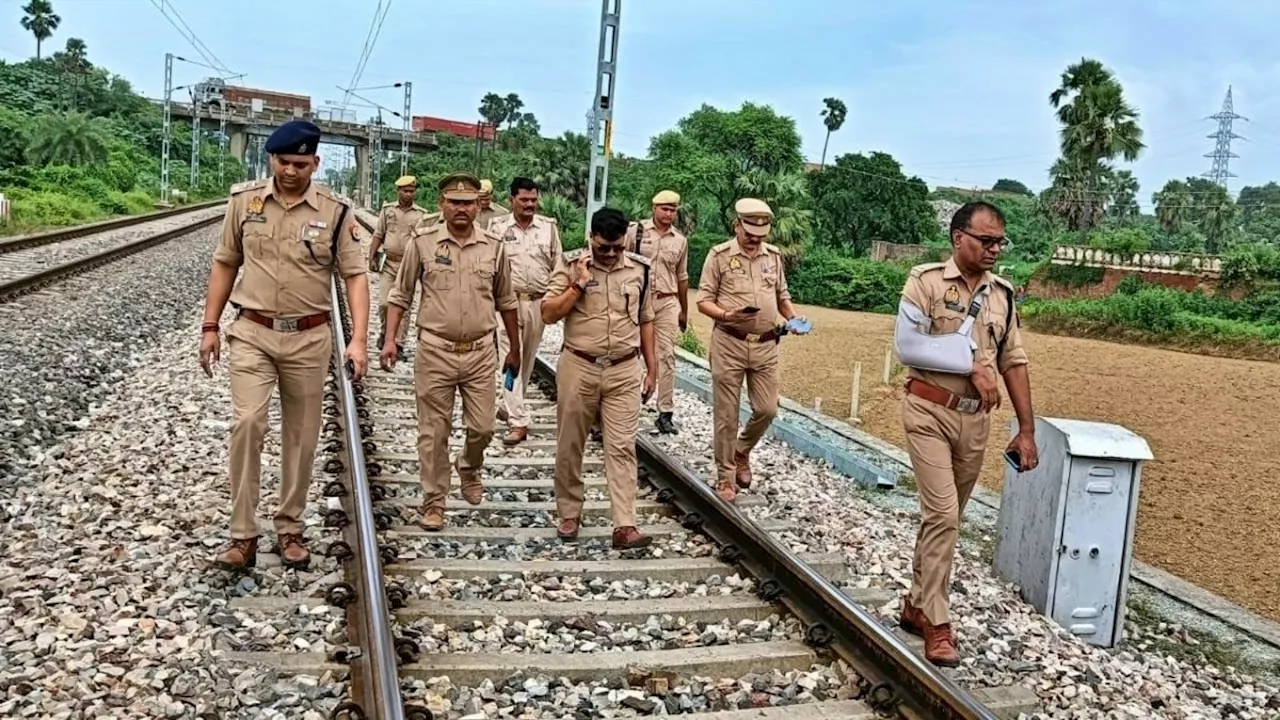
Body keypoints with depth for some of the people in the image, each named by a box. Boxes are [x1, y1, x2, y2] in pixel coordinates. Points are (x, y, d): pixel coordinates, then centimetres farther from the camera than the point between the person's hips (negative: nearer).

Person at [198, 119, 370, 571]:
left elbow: (355, 276, -4)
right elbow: (225, 264, 9)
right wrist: (210, 326, 6)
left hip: (308, 337, 0)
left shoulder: (335, 211, -4)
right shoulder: (244, 201, 1)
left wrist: (358, 340, -15)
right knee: (246, 423, -13)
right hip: (251, 333, 0)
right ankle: (243, 535, -2)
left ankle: (290, 529, 23)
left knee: (301, 436, 8)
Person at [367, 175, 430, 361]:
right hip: (388, 263, 1)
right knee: (384, 302, -2)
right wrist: (372, 258, 2)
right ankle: (384, 332, 26)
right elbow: (378, 236, 8)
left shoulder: (422, 214, 1)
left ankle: (398, 344, 7)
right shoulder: (387, 209, 5)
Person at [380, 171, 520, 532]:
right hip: (435, 350, -2)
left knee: (482, 427, 8)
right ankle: (433, 502, 19)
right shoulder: (422, 242, -3)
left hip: (480, 351, 2)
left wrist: (515, 348, 17)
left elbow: (505, 302, 13)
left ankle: (469, 468, 40)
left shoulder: (494, 247, 3)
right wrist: (390, 340, -5)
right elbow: (400, 295, 4)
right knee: (434, 431, 5)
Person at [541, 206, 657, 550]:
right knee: (570, 445, 9)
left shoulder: (640, 269, 4)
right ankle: (569, 513, 26)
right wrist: (580, 283, -16)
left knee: (622, 448, -3)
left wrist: (651, 367, 13)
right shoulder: (571, 265, -3)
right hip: (578, 367, -1)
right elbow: (549, 314, -8)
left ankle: (625, 527, -3)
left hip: (624, 371, 1)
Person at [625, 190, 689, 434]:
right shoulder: (636, 231, 0)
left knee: (667, 356, 0)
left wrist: (684, 311, 19)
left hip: (667, 303, 2)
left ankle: (665, 412, 4)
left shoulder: (680, 240, 10)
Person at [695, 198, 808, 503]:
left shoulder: (774, 256, 10)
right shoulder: (719, 255, -3)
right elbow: (703, 301, -4)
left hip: (766, 345, 4)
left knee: (767, 409, 5)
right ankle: (726, 476, 15)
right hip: (729, 344, -4)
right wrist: (727, 315, -22)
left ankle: (742, 452, 33)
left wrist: (793, 316, -1)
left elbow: (782, 296, 19)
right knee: (726, 414, 2)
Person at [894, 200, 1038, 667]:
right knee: (942, 513, -10)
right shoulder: (926, 281, -7)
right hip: (929, 412, -5)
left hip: (976, 419, 6)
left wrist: (1026, 429, 5)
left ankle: (917, 605, 28)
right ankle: (937, 624, 0)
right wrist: (972, 368, -15)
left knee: (946, 516, 13)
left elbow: (1014, 362, 9)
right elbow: (908, 347, -16)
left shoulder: (1002, 294, 8)